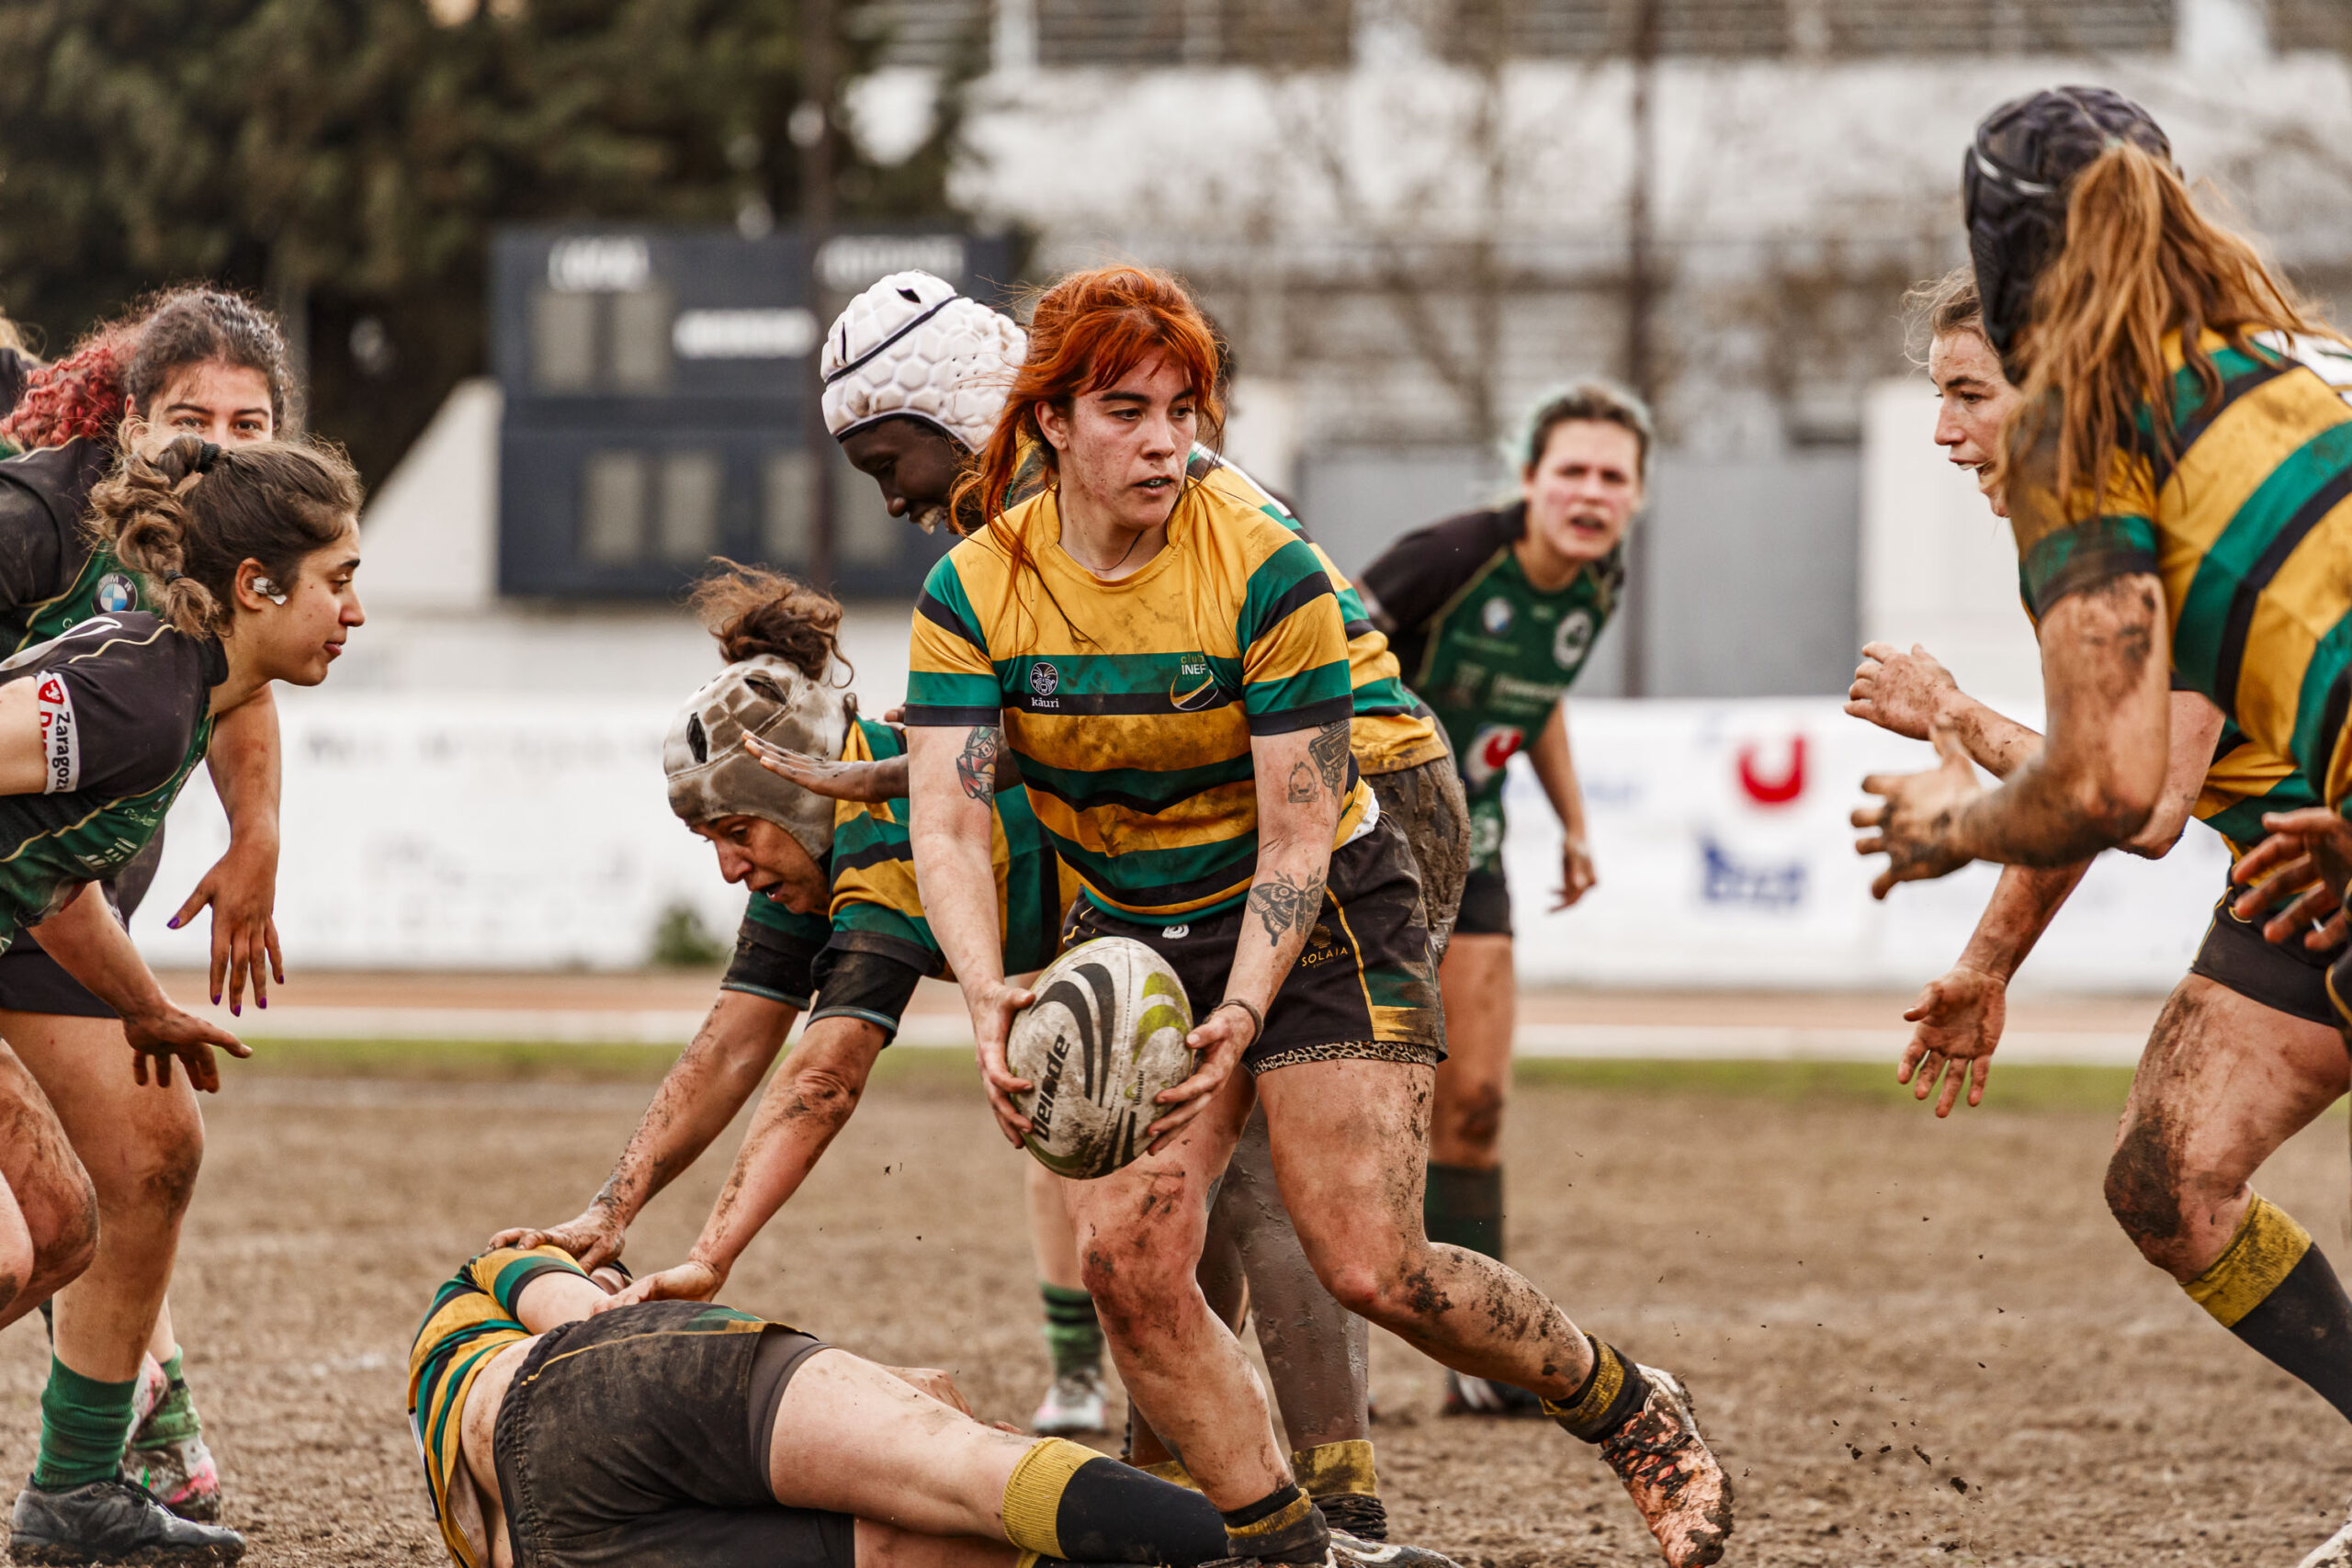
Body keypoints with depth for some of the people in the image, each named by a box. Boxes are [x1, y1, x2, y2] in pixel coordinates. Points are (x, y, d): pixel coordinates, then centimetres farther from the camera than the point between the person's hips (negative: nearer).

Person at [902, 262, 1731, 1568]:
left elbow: (1299, 835, -20)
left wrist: (1240, 1015, -35)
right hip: (1130, 934, 4)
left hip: (1316, 919, -3)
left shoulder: (1264, 570, -21)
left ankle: (1630, 1410, 13)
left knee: (1371, 1270, -13)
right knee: (1126, 1262, -14)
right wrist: (989, 998, -39)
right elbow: (943, 824, -20)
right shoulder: (975, 592, -12)